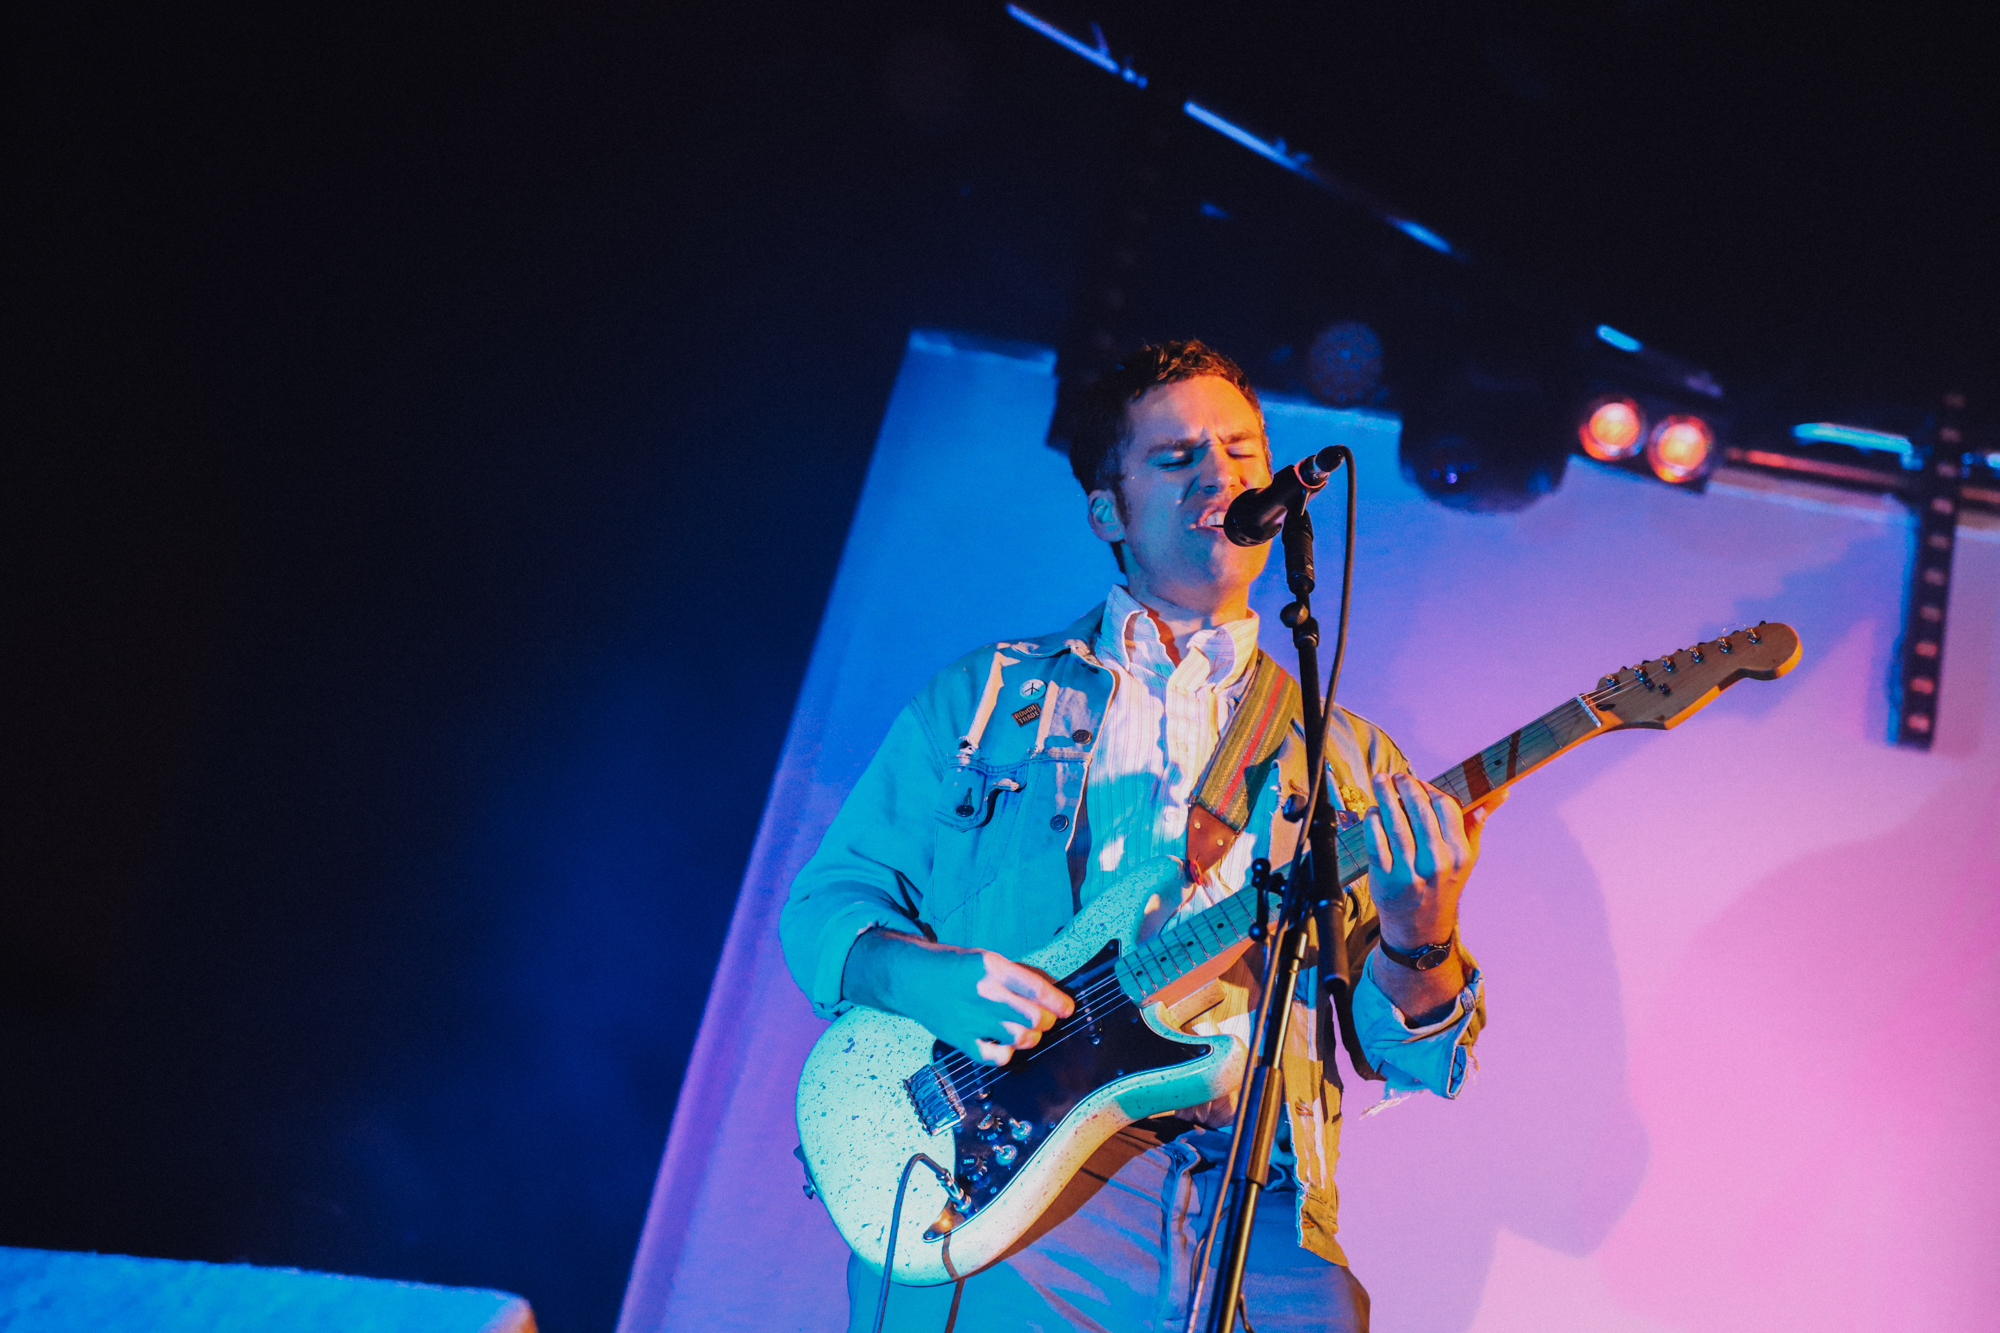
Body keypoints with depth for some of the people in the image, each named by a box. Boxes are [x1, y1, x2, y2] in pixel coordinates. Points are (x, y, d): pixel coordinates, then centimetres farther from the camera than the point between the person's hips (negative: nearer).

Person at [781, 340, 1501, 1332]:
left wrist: (1418, 944, -10)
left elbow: (1413, 1055, 12)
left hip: (1248, 1215, 3)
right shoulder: (988, 696, 14)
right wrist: (922, 977, -10)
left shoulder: (1347, 759, 17)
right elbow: (824, 901, 11)